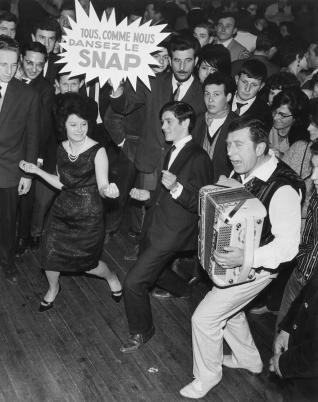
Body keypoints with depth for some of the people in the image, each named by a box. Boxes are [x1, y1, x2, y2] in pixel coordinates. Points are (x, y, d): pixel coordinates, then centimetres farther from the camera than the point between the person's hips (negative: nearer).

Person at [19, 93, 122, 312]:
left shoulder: (97, 151, -16)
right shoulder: (62, 148, 1)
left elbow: (102, 187, -18)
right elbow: (62, 183, 10)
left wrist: (108, 190, -41)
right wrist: (37, 171, 3)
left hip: (88, 215, -4)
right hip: (62, 210, 5)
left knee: (86, 262, 5)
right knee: (50, 253, 1)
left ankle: (111, 277, 40)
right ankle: (53, 288, 35)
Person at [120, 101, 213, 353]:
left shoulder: (198, 158, -19)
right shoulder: (173, 151, 8)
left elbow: (202, 205, -23)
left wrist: (176, 187, -34)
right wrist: (149, 195, 16)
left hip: (173, 232, -9)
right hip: (156, 224, 9)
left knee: (134, 282, -10)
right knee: (152, 268, 30)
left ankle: (142, 331, 14)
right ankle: (183, 290, 58)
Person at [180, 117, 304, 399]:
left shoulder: (283, 188, -30)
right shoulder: (242, 173, -6)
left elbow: (288, 244, -30)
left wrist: (246, 258, -40)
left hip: (256, 268, -8)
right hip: (233, 259, 8)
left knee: (205, 317, -2)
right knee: (229, 309, 27)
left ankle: (207, 375, 24)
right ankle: (249, 360, 51)